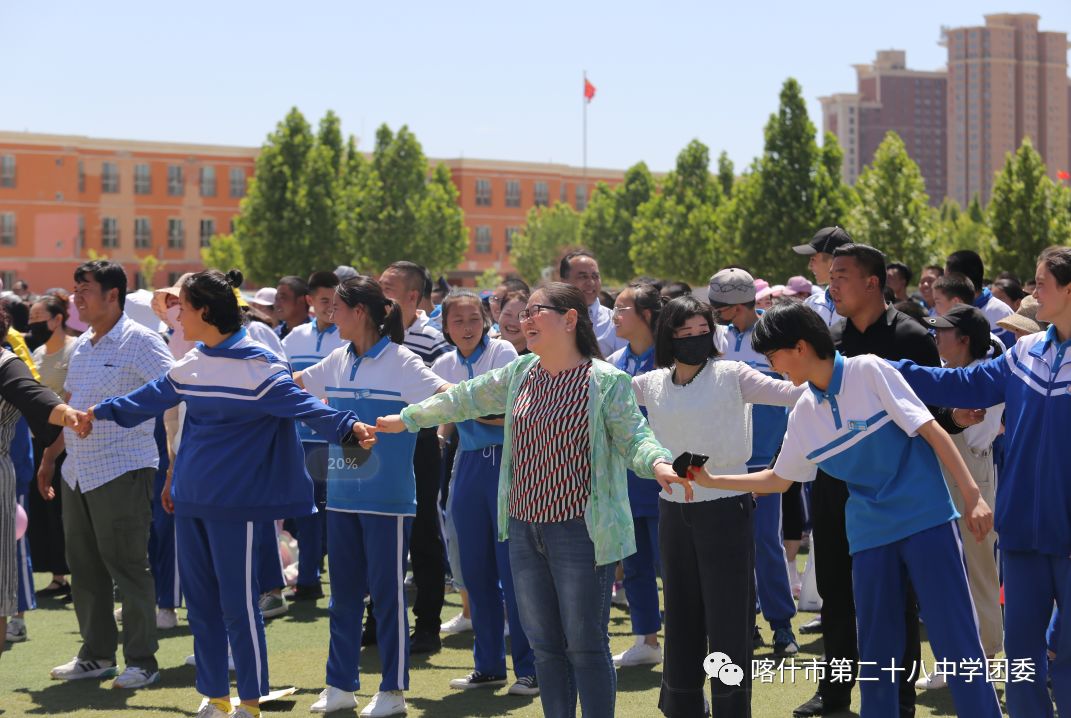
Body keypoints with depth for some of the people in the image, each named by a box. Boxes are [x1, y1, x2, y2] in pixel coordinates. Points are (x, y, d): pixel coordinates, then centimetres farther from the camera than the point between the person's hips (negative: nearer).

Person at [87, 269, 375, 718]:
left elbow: (302, 404, -22)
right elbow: (149, 399, 25)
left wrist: (346, 426, -38)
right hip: (190, 499, 7)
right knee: (200, 601, 12)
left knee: (238, 604, -4)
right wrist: (102, 411, 36)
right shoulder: (190, 365, 10)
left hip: (235, 502, -7)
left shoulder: (257, 365, -14)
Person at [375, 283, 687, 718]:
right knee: (545, 645, 12)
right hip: (525, 530, 6)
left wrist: (657, 463, -36)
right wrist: (407, 419, 27)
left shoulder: (606, 381, -10)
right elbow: (465, 400, 21)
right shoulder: (520, 374, 9)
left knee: (586, 646, -2)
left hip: (580, 531, -6)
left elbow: (635, 438, -13)